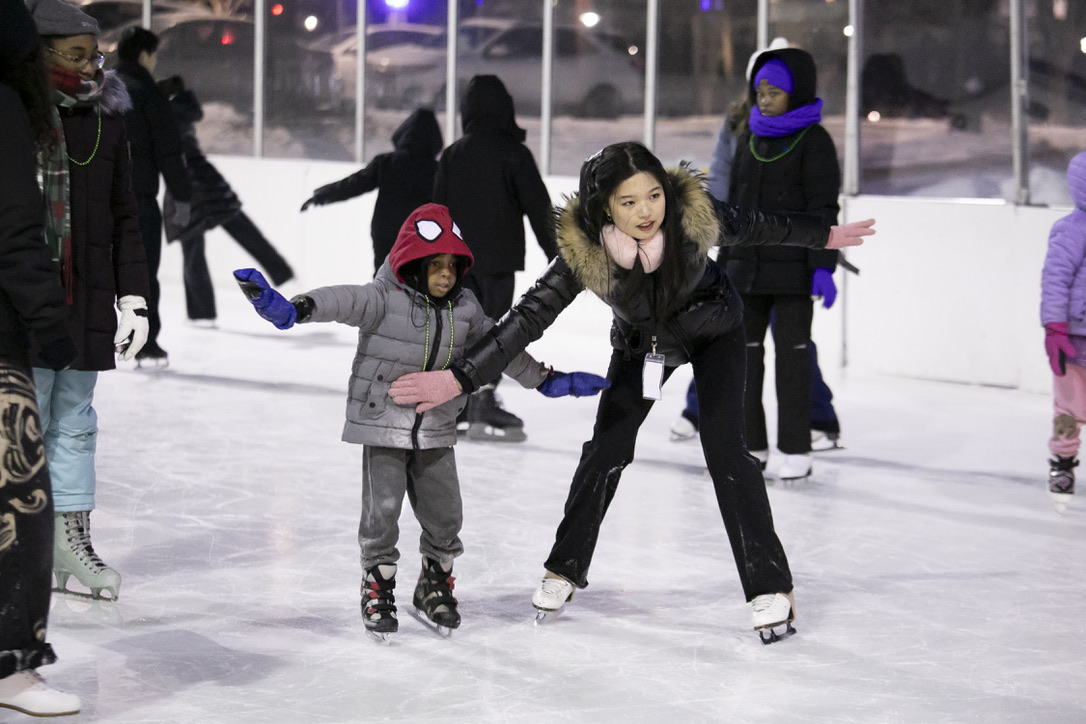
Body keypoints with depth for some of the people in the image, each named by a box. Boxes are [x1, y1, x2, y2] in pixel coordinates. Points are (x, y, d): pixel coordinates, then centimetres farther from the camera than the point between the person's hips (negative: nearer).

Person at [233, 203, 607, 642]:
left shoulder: (464, 309, 4)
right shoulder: (385, 299, -14)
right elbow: (344, 302, -31)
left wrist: (546, 380, 19)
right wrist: (292, 309, -49)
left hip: (435, 430, 5)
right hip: (383, 424, -5)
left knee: (444, 513, 7)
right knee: (382, 510, -5)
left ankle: (434, 587, 28)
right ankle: (378, 587, 14)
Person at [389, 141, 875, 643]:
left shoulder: (695, 215, -34)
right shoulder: (583, 250, -34)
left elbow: (755, 227, -14)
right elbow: (528, 317, -33)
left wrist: (825, 236, 3)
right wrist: (458, 377, -40)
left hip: (714, 329, -1)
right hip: (642, 340, 1)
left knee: (724, 446, -13)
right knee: (606, 448, 0)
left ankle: (770, 587, -6)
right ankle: (565, 570, 21)